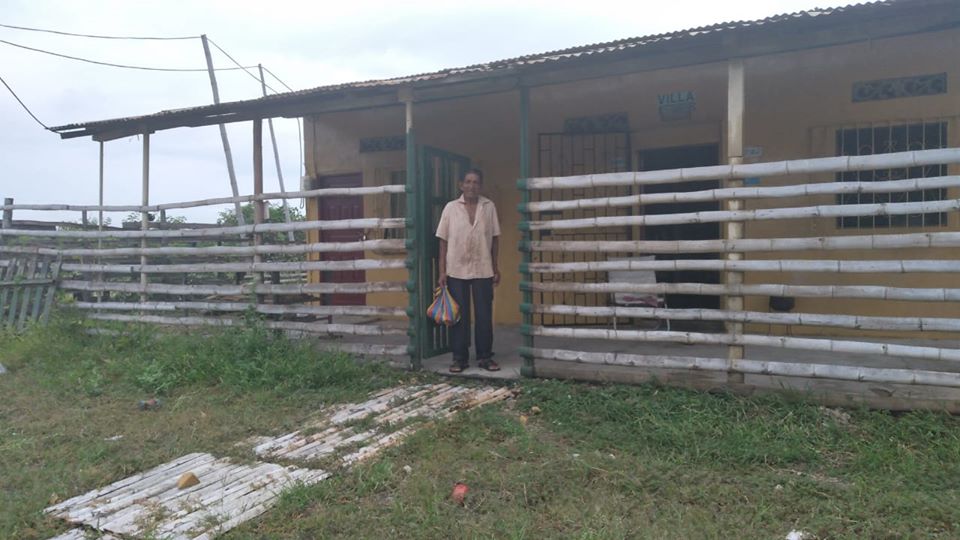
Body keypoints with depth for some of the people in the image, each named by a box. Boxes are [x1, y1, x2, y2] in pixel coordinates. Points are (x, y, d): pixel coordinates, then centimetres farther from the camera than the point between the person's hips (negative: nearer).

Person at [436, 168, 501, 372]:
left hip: (483, 270, 1)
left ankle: (485, 357, 16)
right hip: (456, 270, -1)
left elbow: (494, 238, 6)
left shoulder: (489, 206, 2)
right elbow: (444, 241, 0)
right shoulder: (451, 208, 0)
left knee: (484, 315, 5)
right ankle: (459, 357, 14)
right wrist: (442, 271, -4)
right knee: (459, 315, 5)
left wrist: (496, 267, 4)